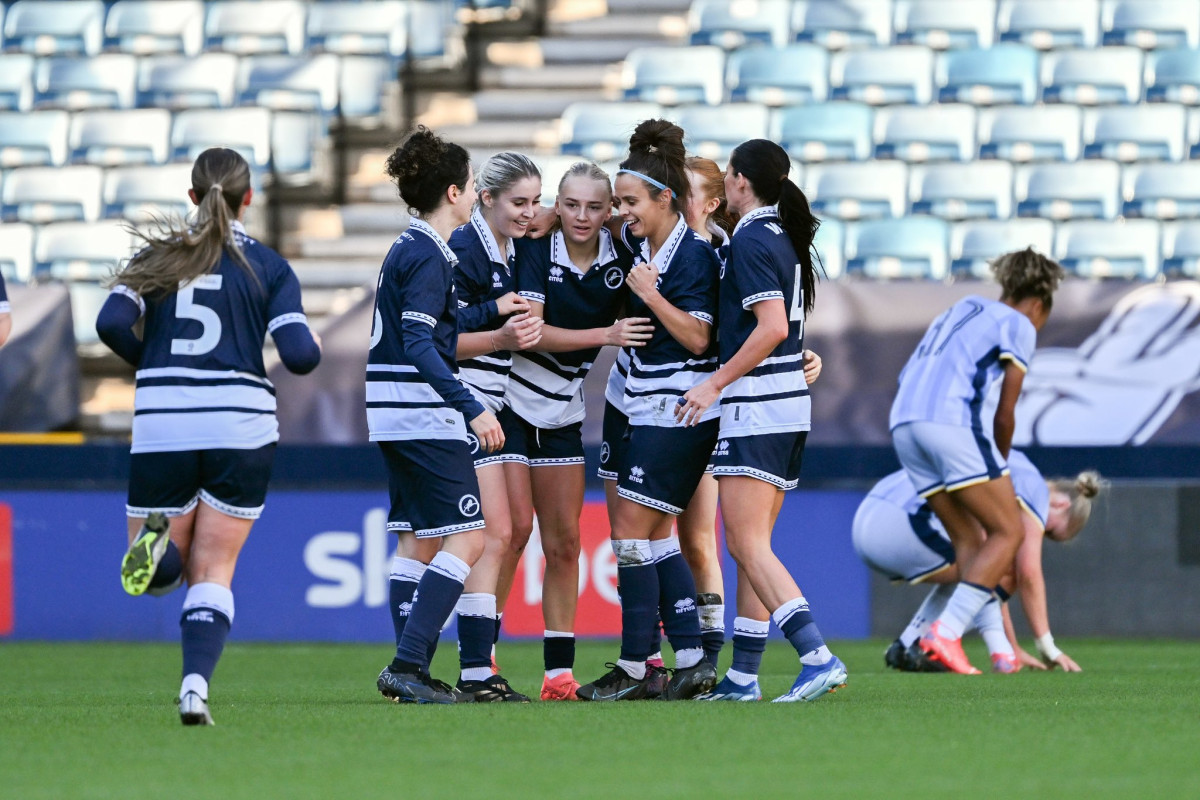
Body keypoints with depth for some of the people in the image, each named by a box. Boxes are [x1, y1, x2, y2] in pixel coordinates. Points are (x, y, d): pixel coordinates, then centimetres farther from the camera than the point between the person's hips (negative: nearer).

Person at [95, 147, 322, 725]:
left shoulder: (158, 255, 6)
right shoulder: (269, 266, 2)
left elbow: (112, 323, -8)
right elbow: (300, 355, -8)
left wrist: (155, 366, 10)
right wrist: (311, 342, 16)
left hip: (161, 432, 1)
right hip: (241, 431, -1)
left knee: (159, 576, 15)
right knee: (213, 573, 9)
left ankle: (157, 542, -22)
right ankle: (195, 685, -13)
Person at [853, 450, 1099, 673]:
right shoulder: (1035, 488, 5)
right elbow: (1028, 574, -2)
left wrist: (1013, 648, 33)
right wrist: (1048, 648, 4)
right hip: (905, 524, -9)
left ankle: (906, 647, 13)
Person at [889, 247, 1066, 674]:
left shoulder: (961, 311, 31)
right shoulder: (1018, 325, 9)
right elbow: (1004, 415, 3)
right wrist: (999, 465, 20)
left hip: (903, 423, 8)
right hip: (952, 419, -8)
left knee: (970, 539, 12)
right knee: (1007, 532, -1)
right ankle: (945, 634, -15)